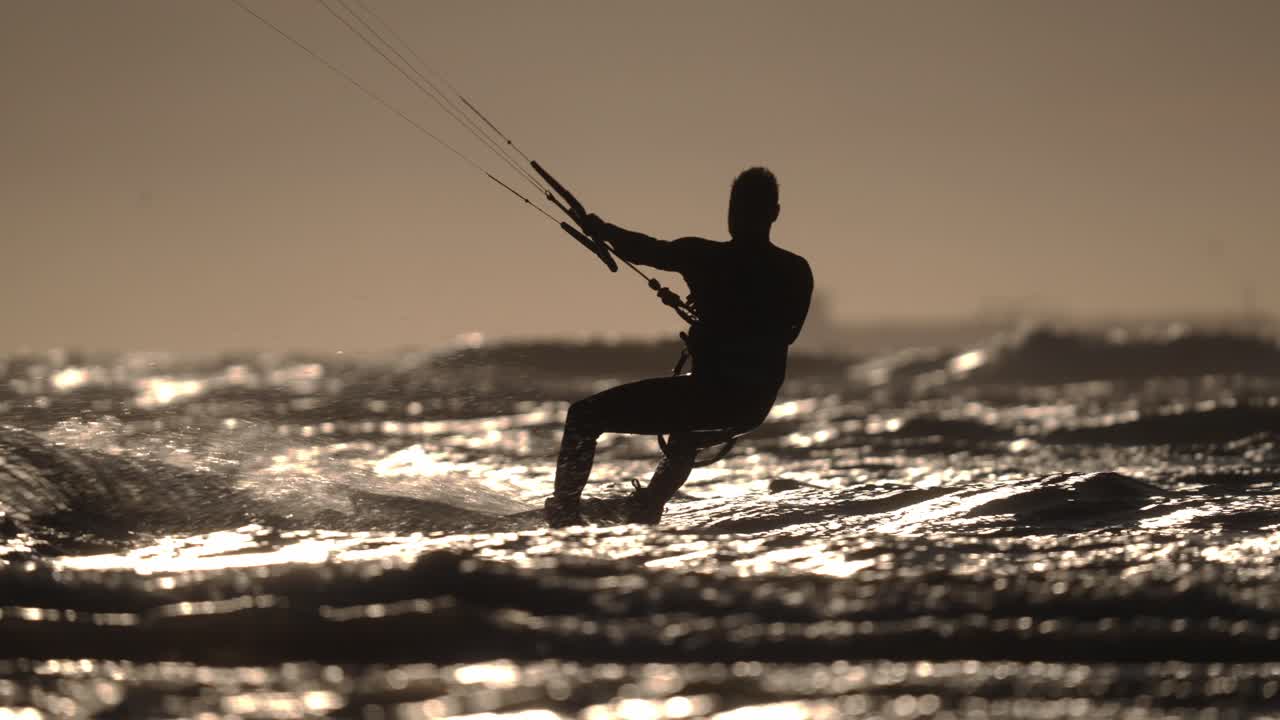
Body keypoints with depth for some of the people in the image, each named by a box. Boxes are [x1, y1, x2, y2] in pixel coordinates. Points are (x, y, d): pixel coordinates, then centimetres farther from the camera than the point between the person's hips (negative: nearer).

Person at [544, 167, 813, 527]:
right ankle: (647, 508, 46)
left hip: (710, 391, -6)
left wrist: (600, 229, 21)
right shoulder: (797, 271, -1)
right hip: (756, 406, 6)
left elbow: (647, 250, 2)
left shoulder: (706, 257, -12)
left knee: (584, 416, 6)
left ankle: (565, 510, -3)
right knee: (688, 426, 43)